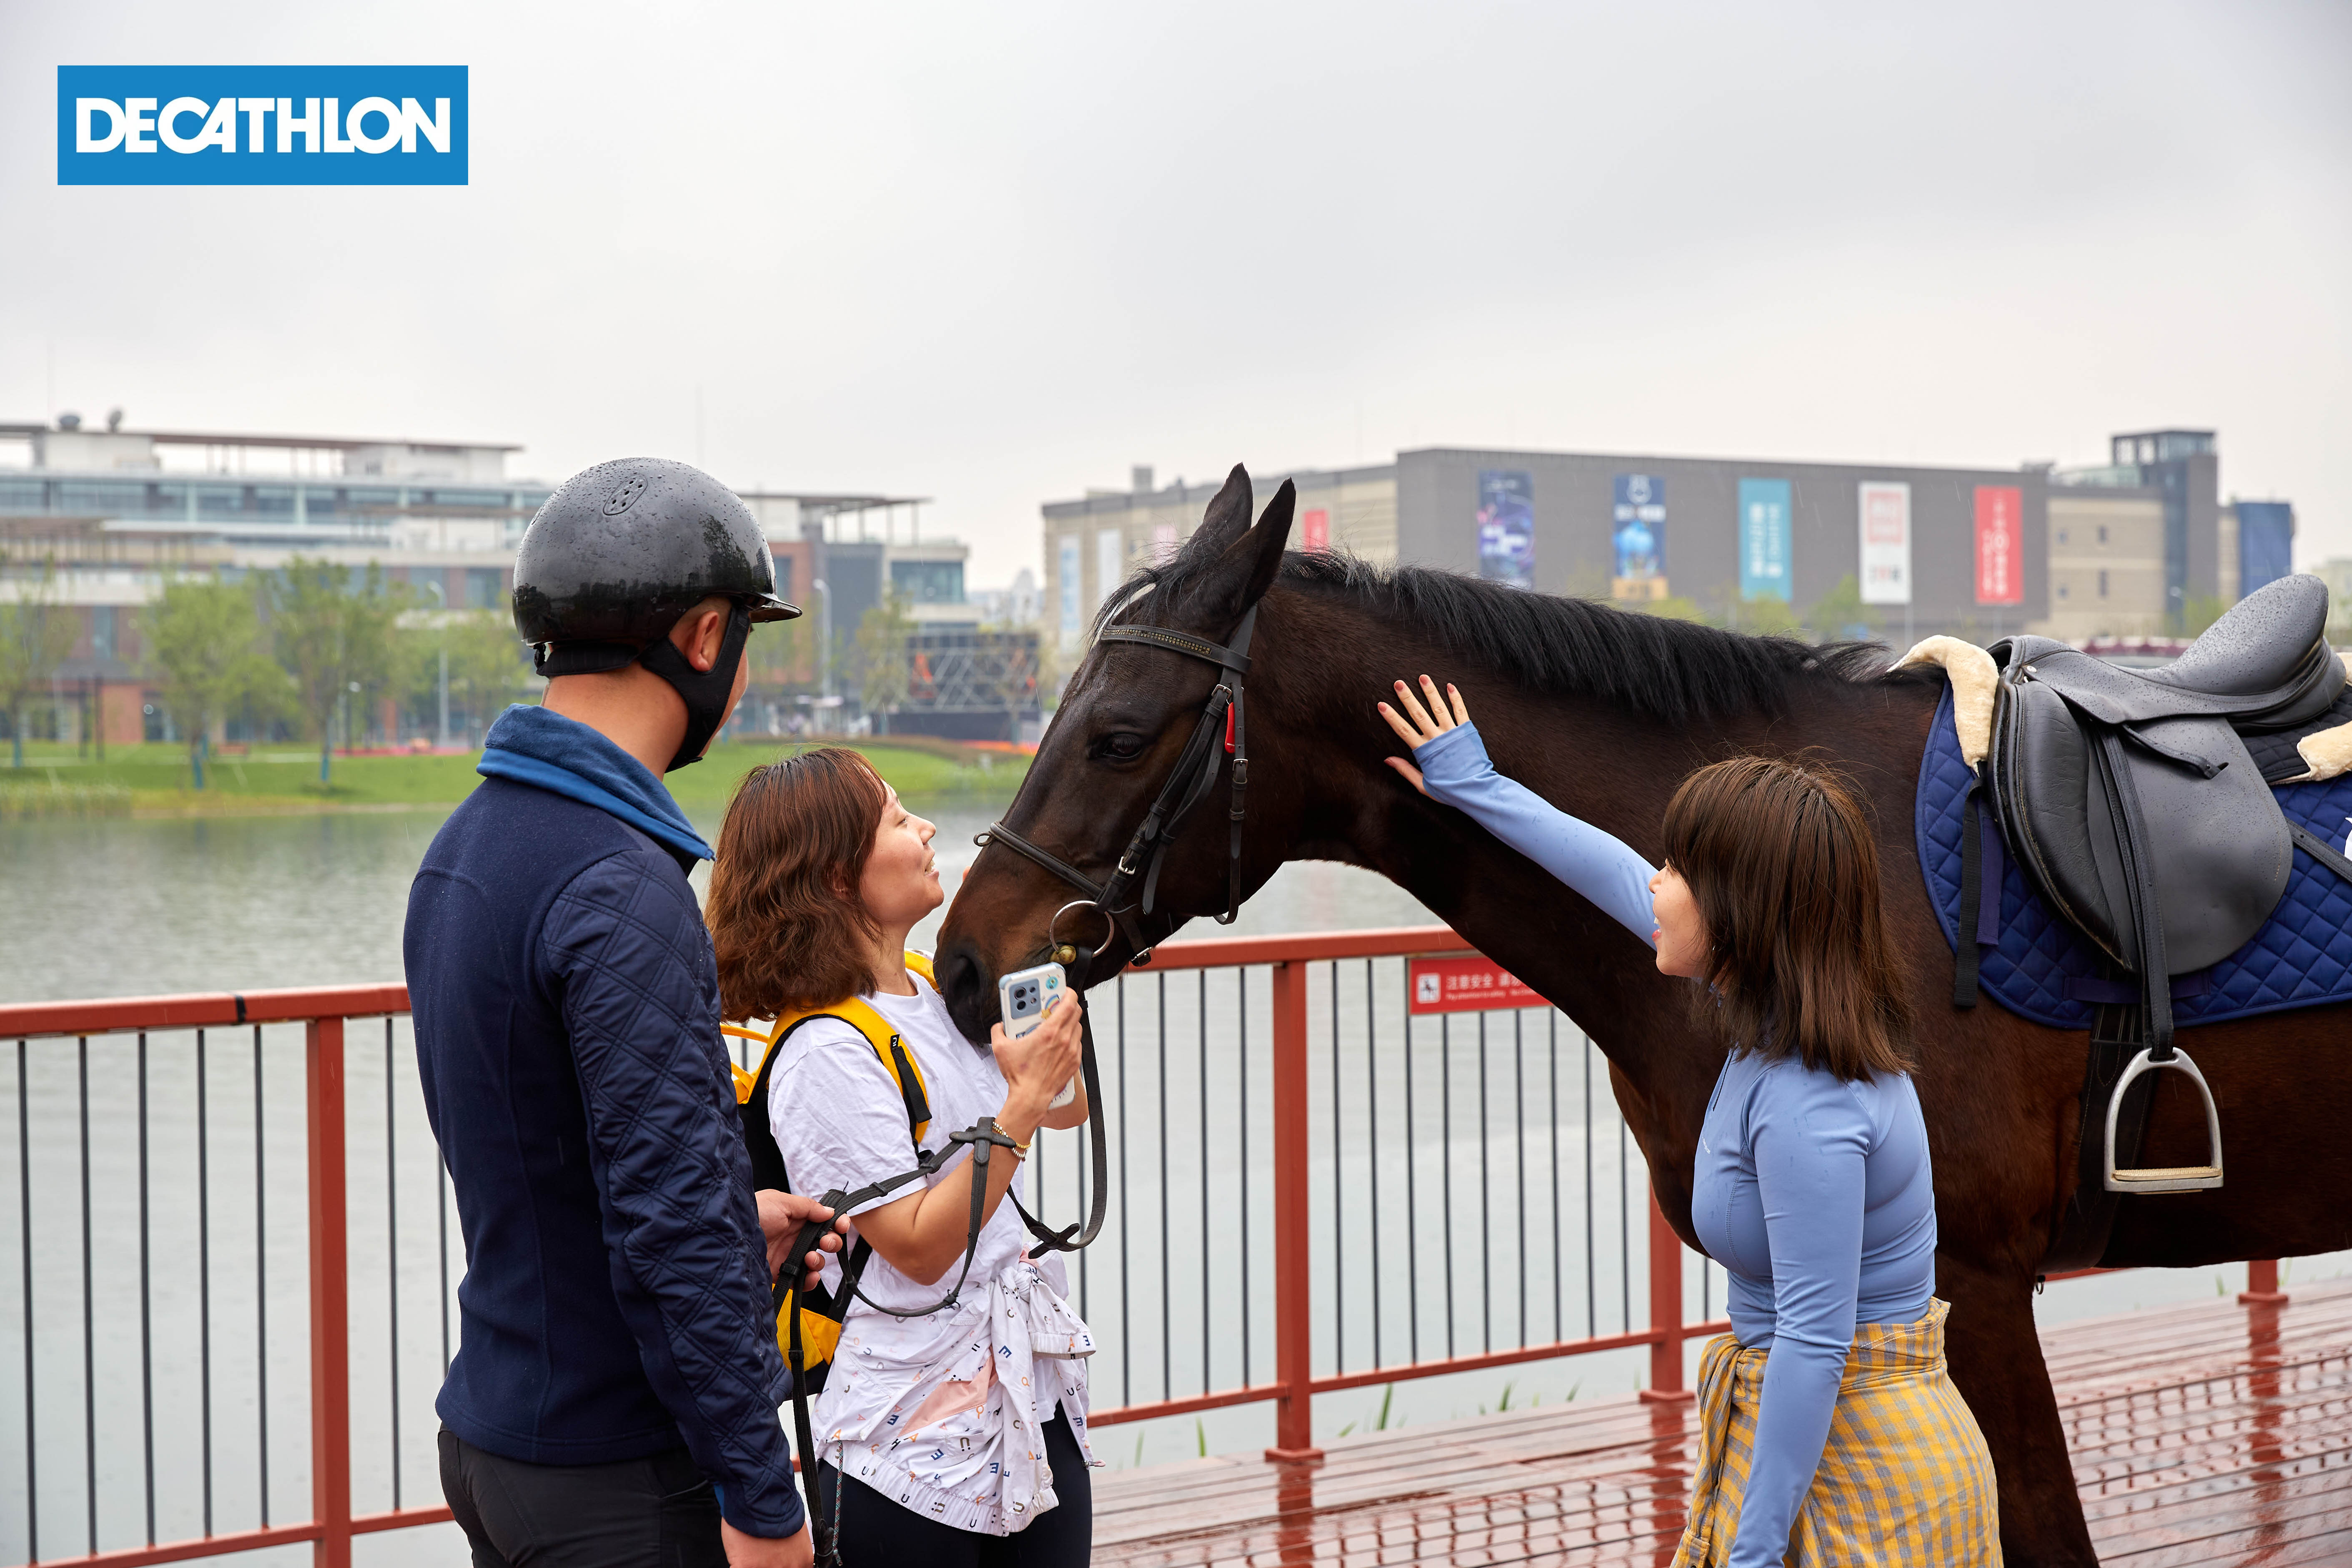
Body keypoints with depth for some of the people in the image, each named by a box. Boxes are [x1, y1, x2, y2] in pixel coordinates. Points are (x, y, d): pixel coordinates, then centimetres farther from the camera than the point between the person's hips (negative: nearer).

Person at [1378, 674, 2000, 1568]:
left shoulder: (1807, 1107, -28)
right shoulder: (1774, 1023, 1)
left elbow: (1815, 1338, -27)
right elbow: (1620, 884, 14)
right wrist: (1473, 788, 26)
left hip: (1854, 1470, -9)